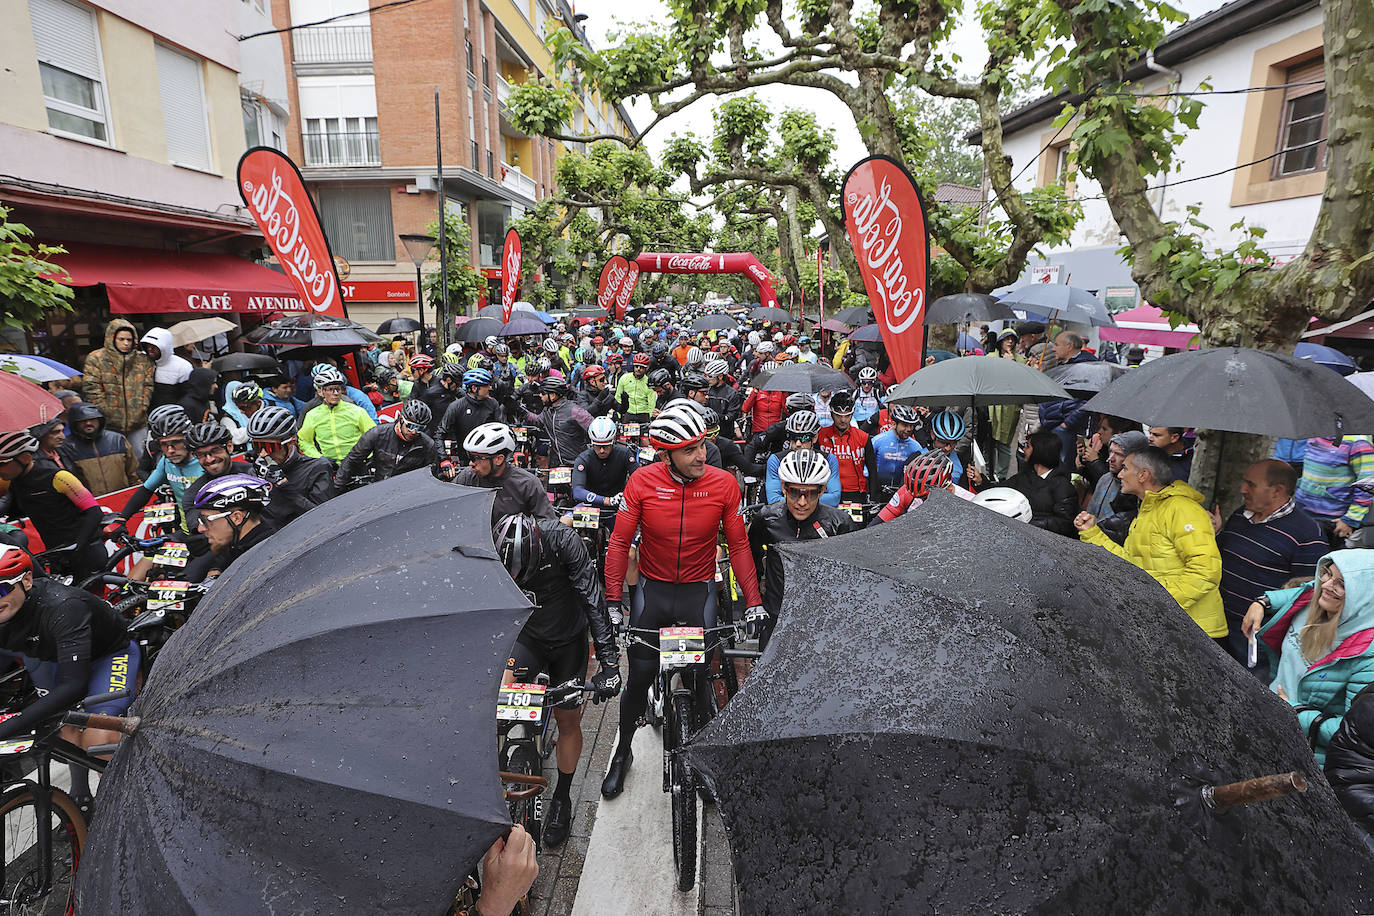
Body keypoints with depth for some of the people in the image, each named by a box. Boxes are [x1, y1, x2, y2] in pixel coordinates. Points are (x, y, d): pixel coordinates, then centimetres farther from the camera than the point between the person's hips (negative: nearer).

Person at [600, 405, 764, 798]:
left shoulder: (724, 483, -12)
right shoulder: (643, 481, -15)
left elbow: (738, 545, -3)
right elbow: (619, 542, -7)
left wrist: (754, 601, -6)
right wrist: (613, 603, -10)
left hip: (699, 590, 0)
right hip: (652, 589, 0)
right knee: (639, 678, 6)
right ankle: (623, 751, 32)